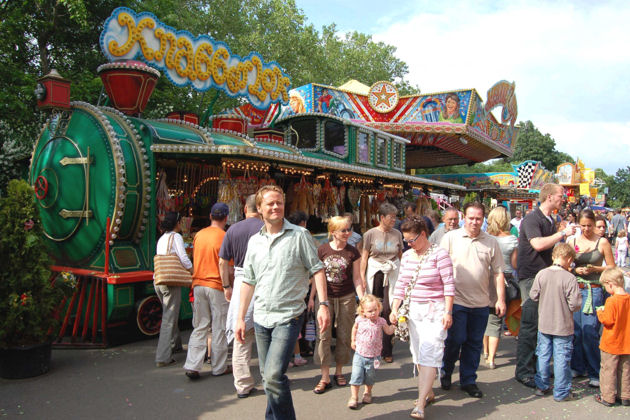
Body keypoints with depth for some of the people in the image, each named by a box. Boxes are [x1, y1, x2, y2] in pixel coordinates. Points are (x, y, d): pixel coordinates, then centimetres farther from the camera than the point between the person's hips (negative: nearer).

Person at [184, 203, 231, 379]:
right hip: (217, 286, -5)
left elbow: (194, 259, 15)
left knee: (200, 327, 11)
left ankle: (192, 366, 6)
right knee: (219, 328, 6)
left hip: (198, 284, 5)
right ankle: (219, 367, 14)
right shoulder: (224, 237, -10)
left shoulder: (199, 235, 6)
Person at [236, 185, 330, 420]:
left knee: (274, 375, -16)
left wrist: (323, 304, -14)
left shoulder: (299, 235, -4)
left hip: (288, 317, -5)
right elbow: (248, 281, 14)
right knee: (267, 377, 15)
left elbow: (317, 270, -4)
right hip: (261, 319, 5)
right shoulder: (254, 241, 10)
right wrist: (241, 317, 11)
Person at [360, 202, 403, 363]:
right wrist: (362, 277, -3)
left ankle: (387, 350, 7)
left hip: (392, 273, 1)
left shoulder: (397, 234, 7)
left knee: (388, 309, -4)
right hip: (374, 272, -1)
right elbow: (364, 256, 2)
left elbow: (400, 256, 13)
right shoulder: (370, 234, 0)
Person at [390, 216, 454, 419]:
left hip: (435, 310, -6)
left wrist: (448, 312, -14)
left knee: (428, 354, -10)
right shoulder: (407, 256, 9)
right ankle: (429, 393, 28)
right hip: (413, 310, 7)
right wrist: (394, 309, 5)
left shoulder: (439, 254, -9)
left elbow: (449, 285, -10)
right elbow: (401, 284, 12)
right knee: (418, 354, 12)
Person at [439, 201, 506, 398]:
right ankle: (445, 372, 24)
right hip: (456, 300, -3)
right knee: (455, 340, -2)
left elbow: (498, 273, 8)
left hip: (481, 303, 3)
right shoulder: (450, 238, -1)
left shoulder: (491, 242, 6)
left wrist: (501, 299, 3)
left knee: (474, 343, 10)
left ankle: (468, 380, 24)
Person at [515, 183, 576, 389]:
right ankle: (523, 371, 3)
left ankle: (538, 366, 26)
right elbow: (538, 244, -27)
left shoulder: (550, 221, 16)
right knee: (530, 325, -6)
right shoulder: (532, 219, -12)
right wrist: (563, 233, -18)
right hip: (531, 277, -9)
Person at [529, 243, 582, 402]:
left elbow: (533, 296, 1)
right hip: (563, 327, -4)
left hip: (544, 325, 4)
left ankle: (541, 387, 26)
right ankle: (561, 392, 16)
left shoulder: (541, 274, -6)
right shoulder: (570, 278, -17)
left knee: (543, 355, 15)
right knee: (562, 358, 6)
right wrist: (568, 304, 5)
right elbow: (575, 304, -17)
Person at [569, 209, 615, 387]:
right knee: (575, 331, 6)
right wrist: (575, 270, -7)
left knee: (589, 333, -6)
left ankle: (595, 373, 6)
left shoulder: (602, 242, 0)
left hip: (593, 290, -3)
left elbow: (612, 269, 3)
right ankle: (578, 367, 21)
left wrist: (595, 269, -12)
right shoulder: (572, 241, 8)